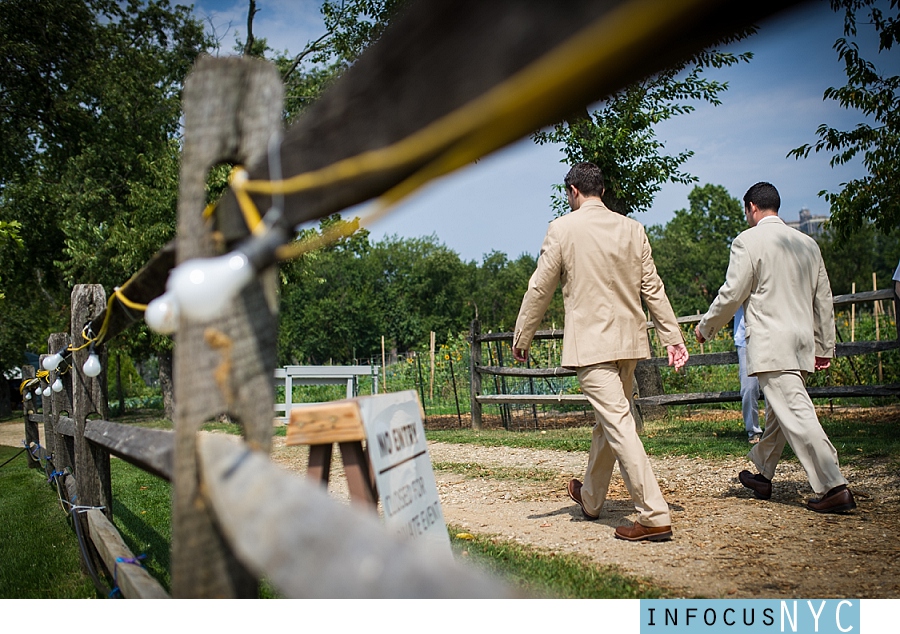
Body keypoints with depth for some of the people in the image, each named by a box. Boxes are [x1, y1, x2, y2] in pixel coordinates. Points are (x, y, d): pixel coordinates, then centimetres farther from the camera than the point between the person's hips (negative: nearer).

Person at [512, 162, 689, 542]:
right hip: (628, 341, 6)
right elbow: (652, 288, 6)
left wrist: (521, 339, 7)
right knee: (608, 420, 18)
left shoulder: (563, 229, -7)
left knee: (619, 425, -8)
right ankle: (591, 498, 36)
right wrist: (673, 338, 10)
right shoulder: (632, 229, 6)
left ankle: (655, 517, -10)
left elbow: (539, 289, -2)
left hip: (591, 343, -6)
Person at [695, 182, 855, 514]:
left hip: (771, 343, -8)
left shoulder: (749, 240, -7)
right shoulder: (807, 243, 14)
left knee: (796, 414, -10)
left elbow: (731, 294, -8)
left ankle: (834, 488, -13)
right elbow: (824, 298, 16)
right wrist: (825, 346, 22)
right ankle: (762, 475, 32)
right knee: (777, 411, 18)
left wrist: (705, 327, 7)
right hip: (802, 342, 8)